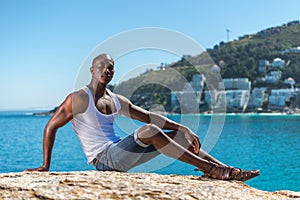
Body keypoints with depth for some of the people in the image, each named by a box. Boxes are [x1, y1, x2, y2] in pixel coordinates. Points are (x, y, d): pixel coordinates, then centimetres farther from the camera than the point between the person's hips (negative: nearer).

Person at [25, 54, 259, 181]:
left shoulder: (117, 101, 14)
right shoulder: (79, 99, -7)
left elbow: (148, 116, 13)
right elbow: (51, 127, -3)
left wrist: (183, 128, 4)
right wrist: (46, 166, -6)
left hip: (120, 154, 8)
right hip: (104, 159, -8)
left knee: (178, 136, 0)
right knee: (149, 131, -31)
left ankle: (227, 170, -5)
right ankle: (206, 167, -26)